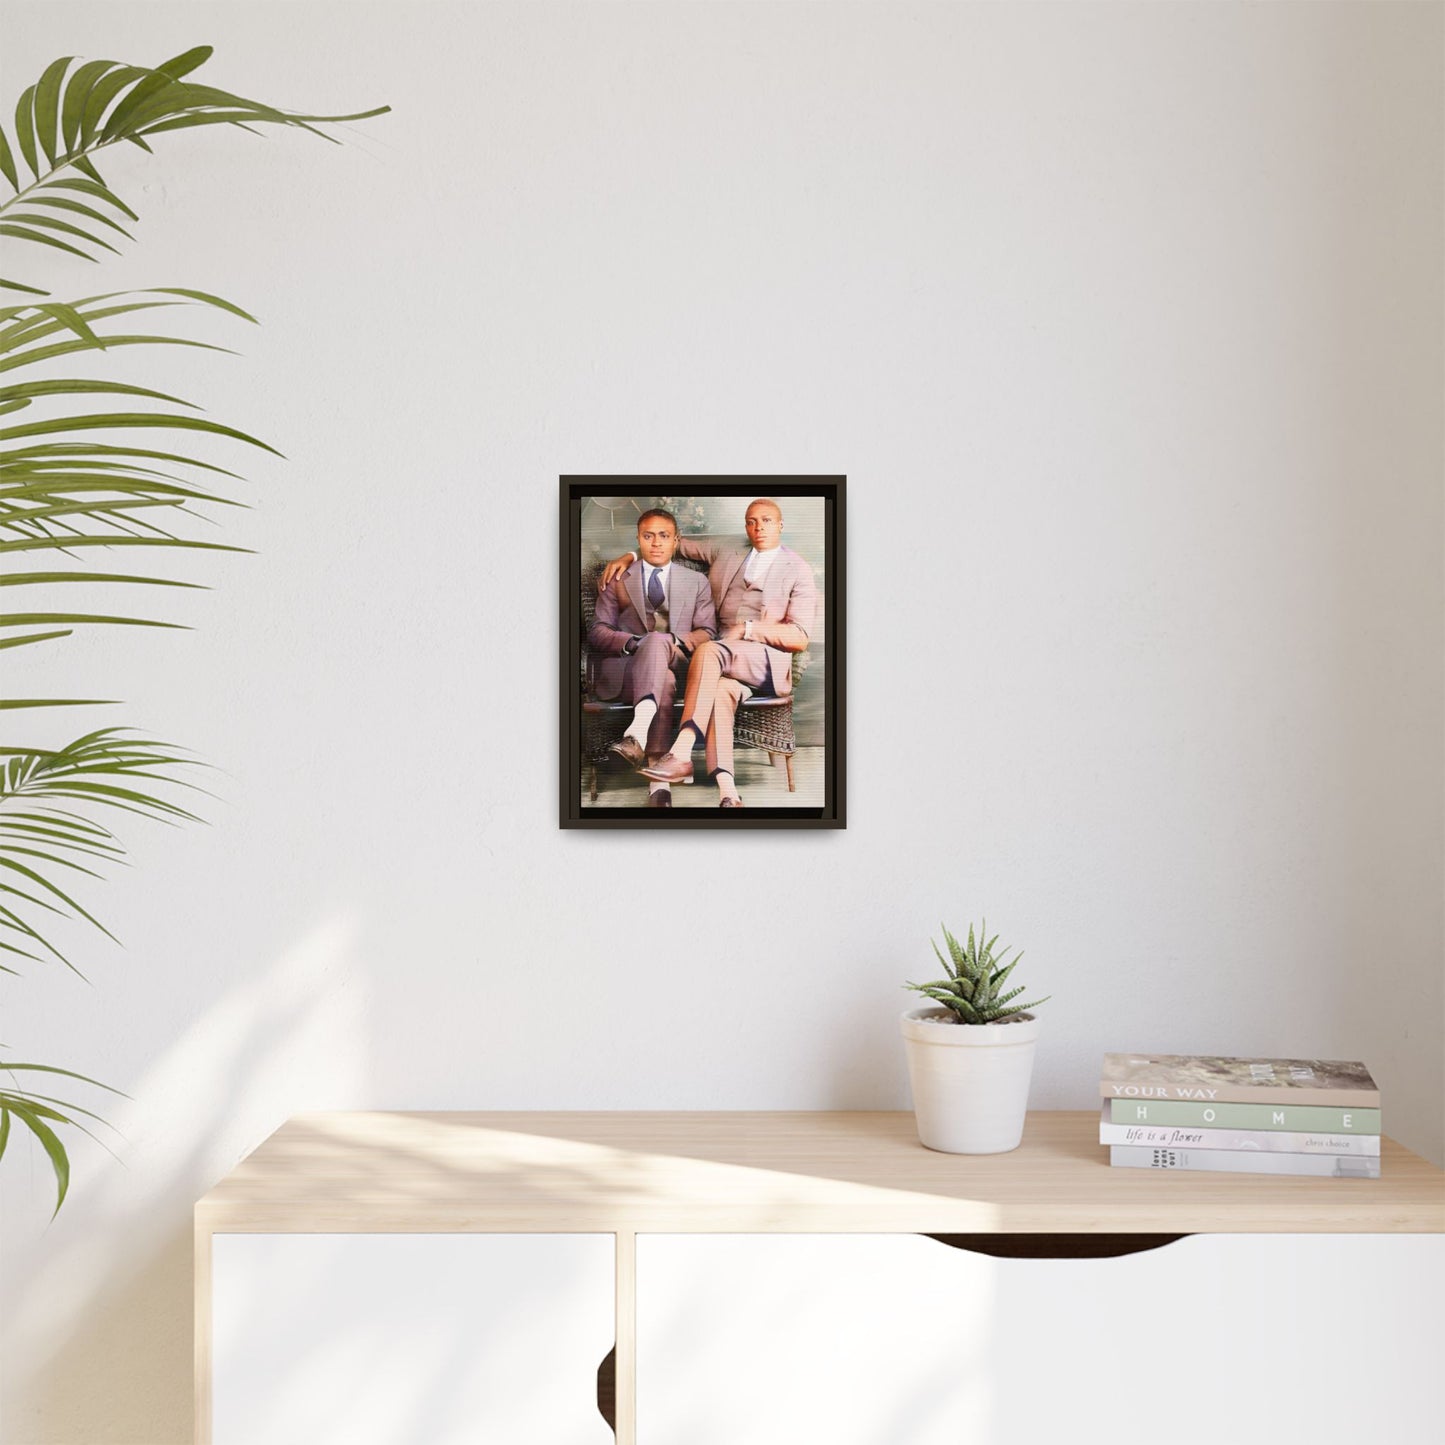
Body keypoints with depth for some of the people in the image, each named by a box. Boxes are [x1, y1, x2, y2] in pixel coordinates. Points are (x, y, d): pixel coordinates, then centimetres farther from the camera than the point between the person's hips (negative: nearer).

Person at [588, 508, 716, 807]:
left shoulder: (697, 583, 22)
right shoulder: (616, 580, 19)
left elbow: (707, 633, 11)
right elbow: (597, 631, 9)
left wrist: (679, 641, -12)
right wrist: (630, 643, -13)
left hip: (678, 665, 1)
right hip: (624, 667, -1)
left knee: (658, 641, -38)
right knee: (663, 681, -38)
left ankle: (636, 737, -57)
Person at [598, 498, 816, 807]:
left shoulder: (798, 571, 8)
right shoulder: (724, 552, 21)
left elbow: (800, 639, -1)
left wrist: (747, 629, -10)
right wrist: (629, 556, 16)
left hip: (768, 661, -3)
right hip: (724, 659, 3)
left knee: (707, 651, -35)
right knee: (721, 689, -35)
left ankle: (680, 755, -46)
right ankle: (726, 792, -51)